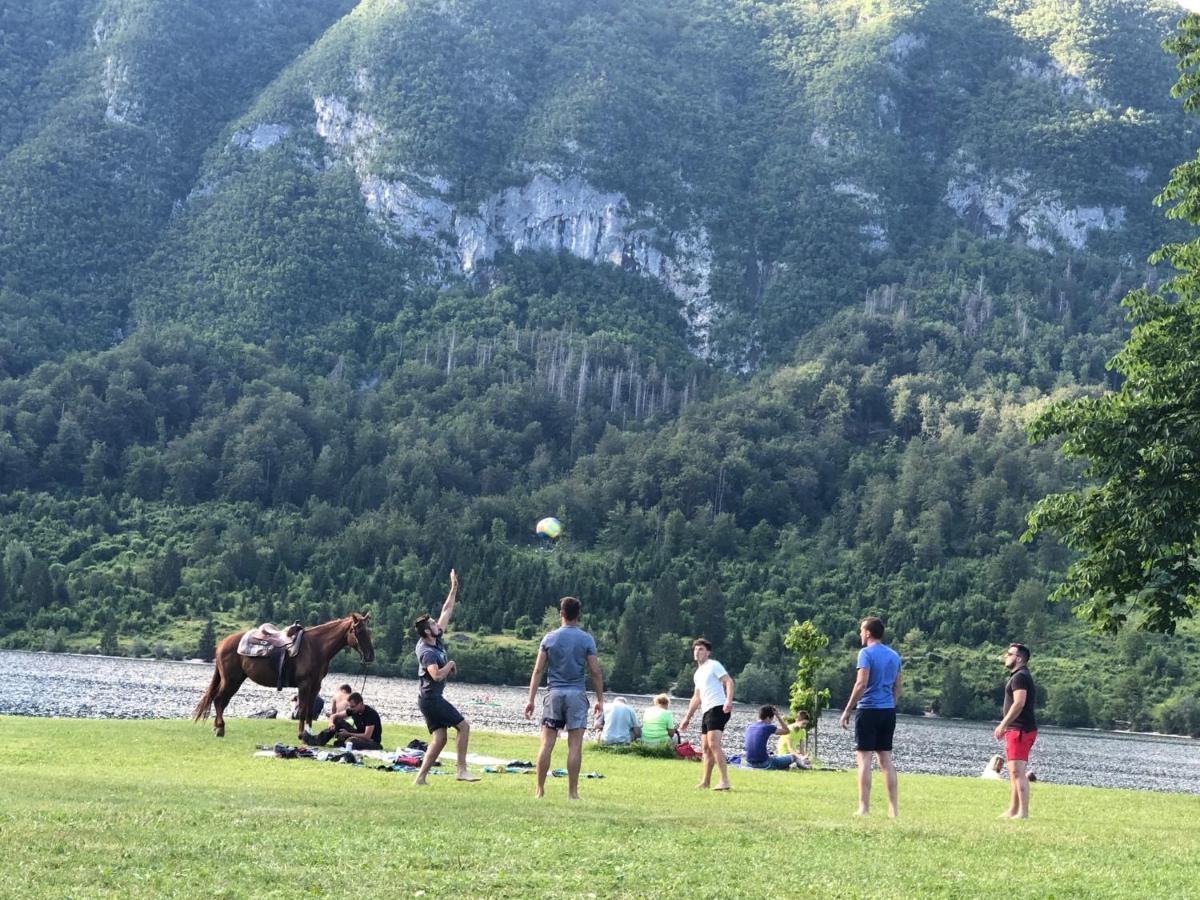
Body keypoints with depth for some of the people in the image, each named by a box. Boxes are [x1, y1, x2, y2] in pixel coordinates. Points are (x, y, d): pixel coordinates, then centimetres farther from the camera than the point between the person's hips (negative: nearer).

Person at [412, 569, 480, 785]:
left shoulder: (436, 639, 8)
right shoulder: (427, 652, -17)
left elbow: (446, 611, 13)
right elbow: (437, 675, -32)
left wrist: (454, 588, 13)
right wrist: (451, 664, -14)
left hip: (431, 698, 9)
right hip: (430, 698, -9)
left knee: (439, 738, 6)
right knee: (463, 725, -7)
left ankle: (420, 778, 2)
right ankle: (462, 770, -9)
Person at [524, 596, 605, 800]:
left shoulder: (549, 638, 3)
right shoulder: (586, 639, 0)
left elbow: (538, 670, 1)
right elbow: (595, 672, -2)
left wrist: (531, 699, 3)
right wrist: (600, 699, 6)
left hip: (554, 693, 1)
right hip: (577, 694, -1)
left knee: (547, 744, 4)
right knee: (575, 745, 0)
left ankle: (540, 789, 4)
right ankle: (572, 791, 0)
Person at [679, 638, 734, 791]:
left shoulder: (713, 665, -3)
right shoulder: (698, 673, 23)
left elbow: (729, 681, -15)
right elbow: (696, 698, 30)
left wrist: (729, 700, -31)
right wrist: (687, 718, 28)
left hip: (718, 709, -10)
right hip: (706, 712, 10)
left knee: (713, 744, -21)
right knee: (705, 748, 12)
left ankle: (725, 781, -25)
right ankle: (705, 781, 19)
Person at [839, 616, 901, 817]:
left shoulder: (866, 653, -9)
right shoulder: (894, 655, 13)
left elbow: (861, 683, -17)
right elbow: (897, 687, 17)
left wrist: (847, 710, -13)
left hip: (869, 710, -7)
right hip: (889, 711, 7)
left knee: (864, 757, -4)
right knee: (885, 758, 11)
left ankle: (864, 808, -8)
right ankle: (894, 808, 8)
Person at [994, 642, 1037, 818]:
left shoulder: (1020, 677, -12)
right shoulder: (1022, 676, 21)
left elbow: (1019, 703, -23)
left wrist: (1003, 725, -19)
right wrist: (1006, 727, 21)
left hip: (1020, 730, -11)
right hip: (1016, 730, 11)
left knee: (1018, 772, -14)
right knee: (1014, 772, 14)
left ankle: (1023, 812, -17)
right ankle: (1013, 810, 19)